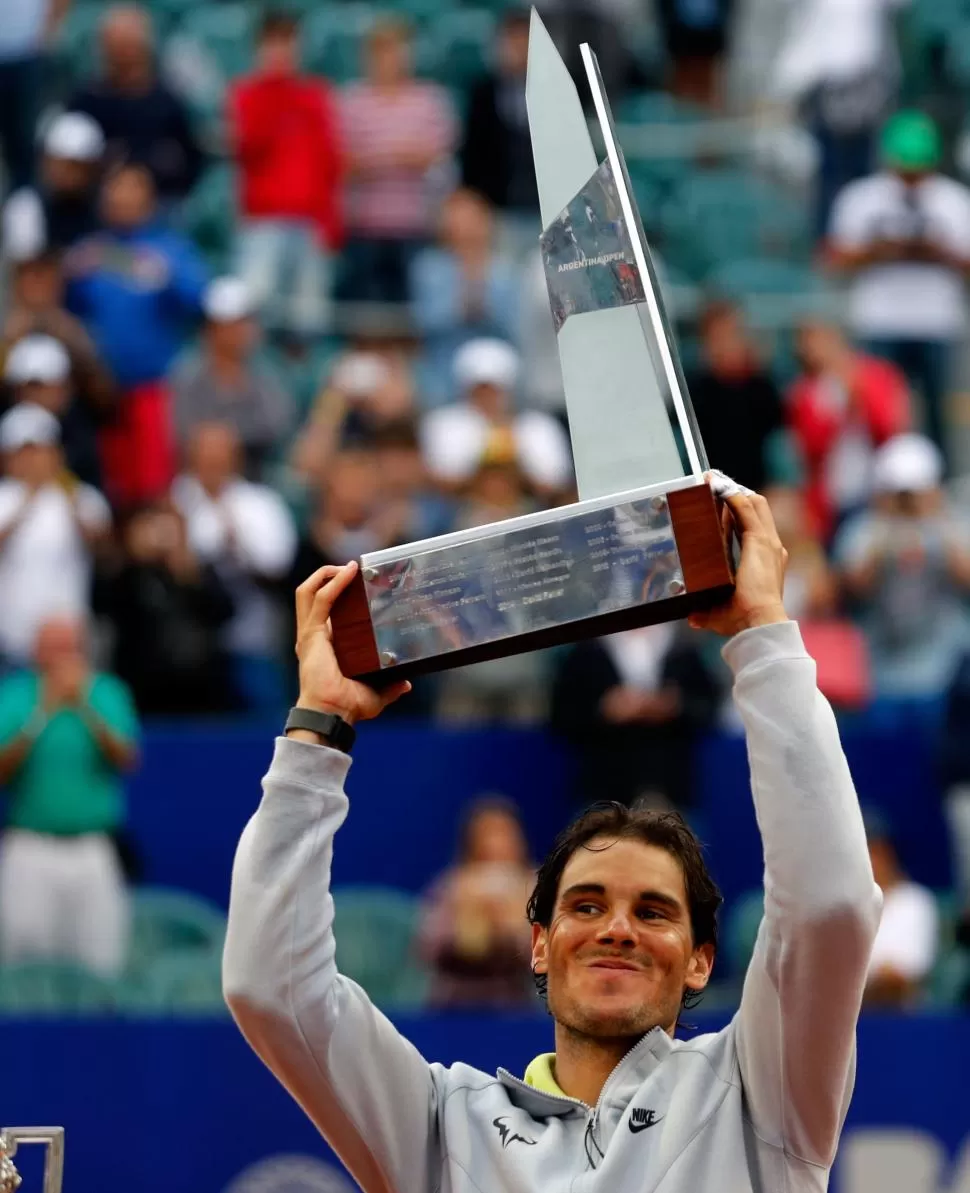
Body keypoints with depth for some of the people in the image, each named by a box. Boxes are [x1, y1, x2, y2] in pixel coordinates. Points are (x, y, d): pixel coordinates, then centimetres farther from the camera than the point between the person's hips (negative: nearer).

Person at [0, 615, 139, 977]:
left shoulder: (107, 693, 6)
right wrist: (42, 715, -16)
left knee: (100, 965, -1)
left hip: (93, 852, 1)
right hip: (30, 852, -1)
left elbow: (126, 759, -7)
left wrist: (84, 707, -19)